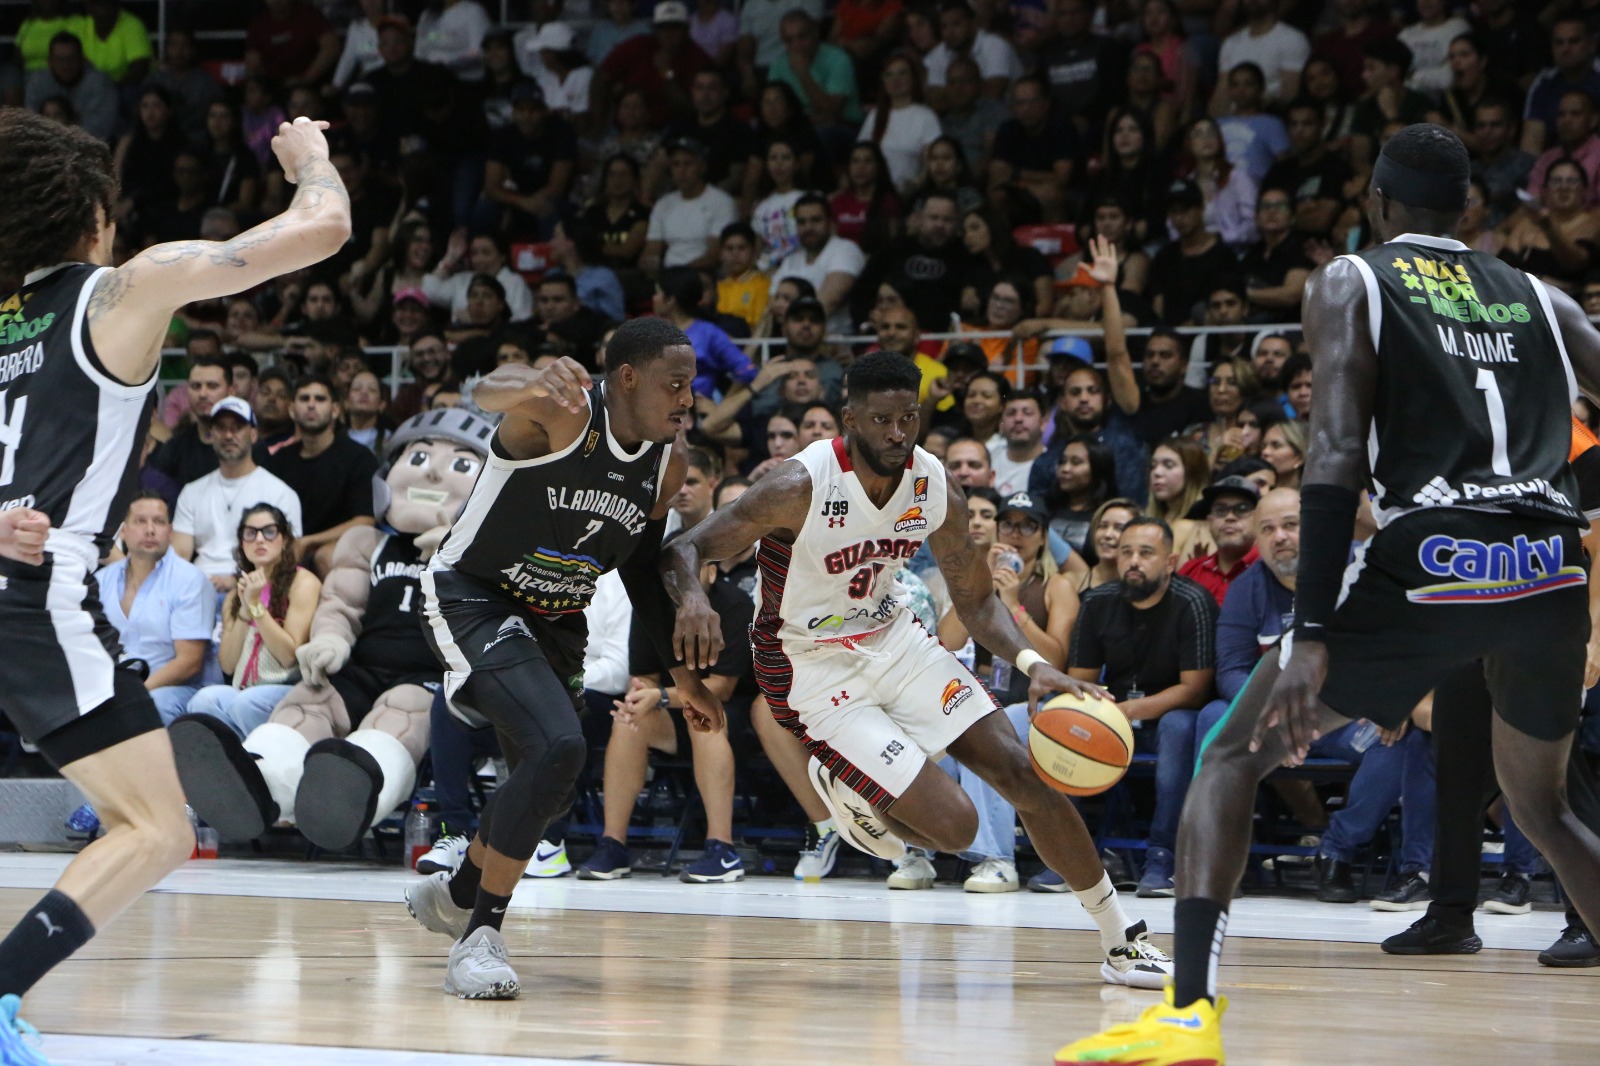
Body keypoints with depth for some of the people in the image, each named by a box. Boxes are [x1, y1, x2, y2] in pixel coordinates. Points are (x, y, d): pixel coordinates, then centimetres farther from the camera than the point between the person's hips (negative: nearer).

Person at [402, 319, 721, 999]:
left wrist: (684, 674, 13)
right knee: (558, 747, -28)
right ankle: (480, 937, -20)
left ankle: (454, 894, 48)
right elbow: (488, 390, -49)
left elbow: (642, 572, 12)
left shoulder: (667, 463, -3)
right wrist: (531, 388, -73)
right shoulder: (562, 413, -25)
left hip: (557, 619, 8)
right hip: (471, 599, -8)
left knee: (547, 785, 19)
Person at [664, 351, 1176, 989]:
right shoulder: (802, 487, -25)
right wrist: (692, 598, -47)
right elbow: (685, 549, -23)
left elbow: (976, 600, 3)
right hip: (815, 668, -5)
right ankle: (840, 784, 17)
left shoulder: (935, 491, -8)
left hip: (895, 640, 6)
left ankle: (1121, 941, 11)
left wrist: (1032, 664, -15)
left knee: (1026, 774, -4)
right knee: (953, 825, -15)